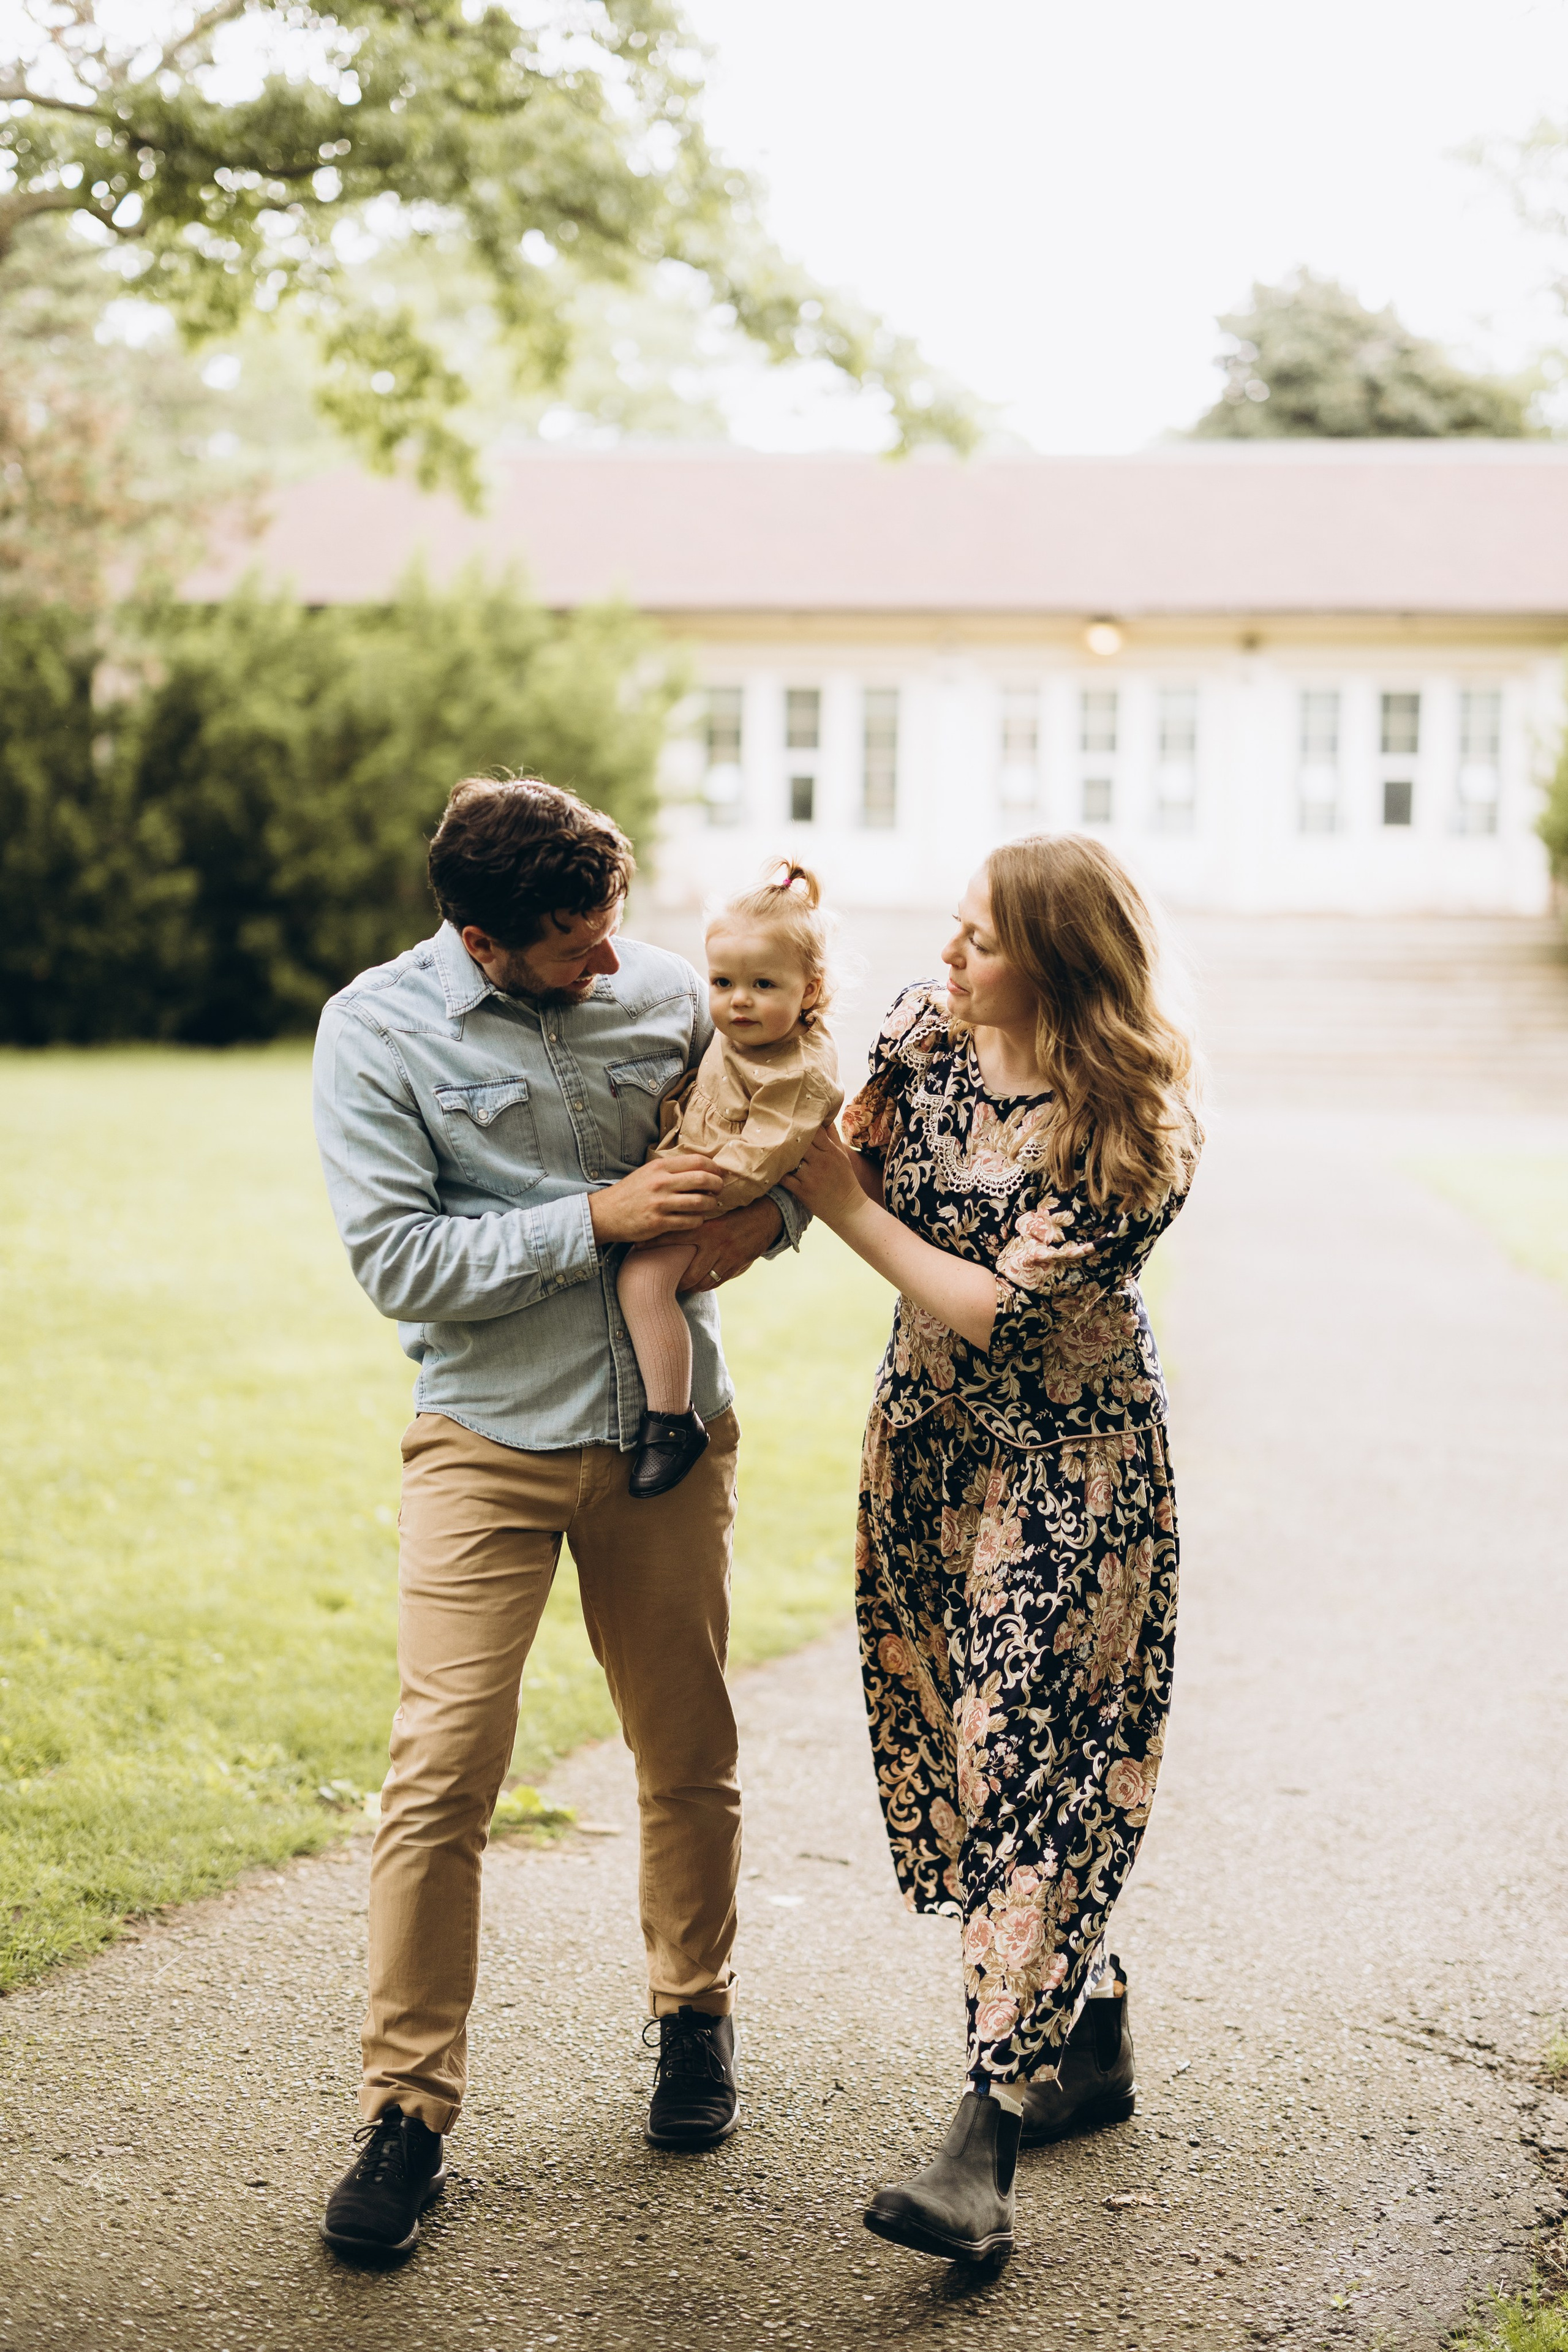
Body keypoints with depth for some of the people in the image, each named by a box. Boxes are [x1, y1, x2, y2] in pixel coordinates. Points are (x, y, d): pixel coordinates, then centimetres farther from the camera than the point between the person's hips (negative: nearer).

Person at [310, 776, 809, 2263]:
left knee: (690, 1760, 12)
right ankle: (408, 2110, 4)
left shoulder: (665, 993, 1)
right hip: (488, 1441, -3)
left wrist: (766, 1213, -9)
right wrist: (597, 1217, -21)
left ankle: (694, 2014, 36)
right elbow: (396, 1259, -14)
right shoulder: (377, 1031, -8)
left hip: (669, 1430, 3)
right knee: (443, 1774, -8)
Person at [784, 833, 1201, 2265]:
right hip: (929, 1433, 7)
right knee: (949, 1733, 10)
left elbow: (999, 1309, -22)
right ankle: (1093, 2037, 29)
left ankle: (987, 2143, -10)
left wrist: (846, 1207, -16)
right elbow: (861, 1164, 6)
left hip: (1069, 1462, -7)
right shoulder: (924, 1029, -2)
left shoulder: (1136, 1131, -21)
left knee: (1027, 1758, -10)